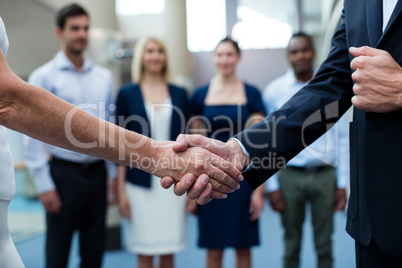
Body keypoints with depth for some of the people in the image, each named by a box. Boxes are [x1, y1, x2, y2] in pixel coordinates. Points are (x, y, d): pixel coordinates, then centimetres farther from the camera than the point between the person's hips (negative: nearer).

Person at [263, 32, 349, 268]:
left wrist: (342, 184, 2)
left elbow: (342, 138, 5)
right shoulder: (274, 91, 0)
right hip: (290, 176, -1)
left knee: (325, 245, 9)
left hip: (325, 175, 1)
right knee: (292, 245, 8)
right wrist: (272, 186, -2)